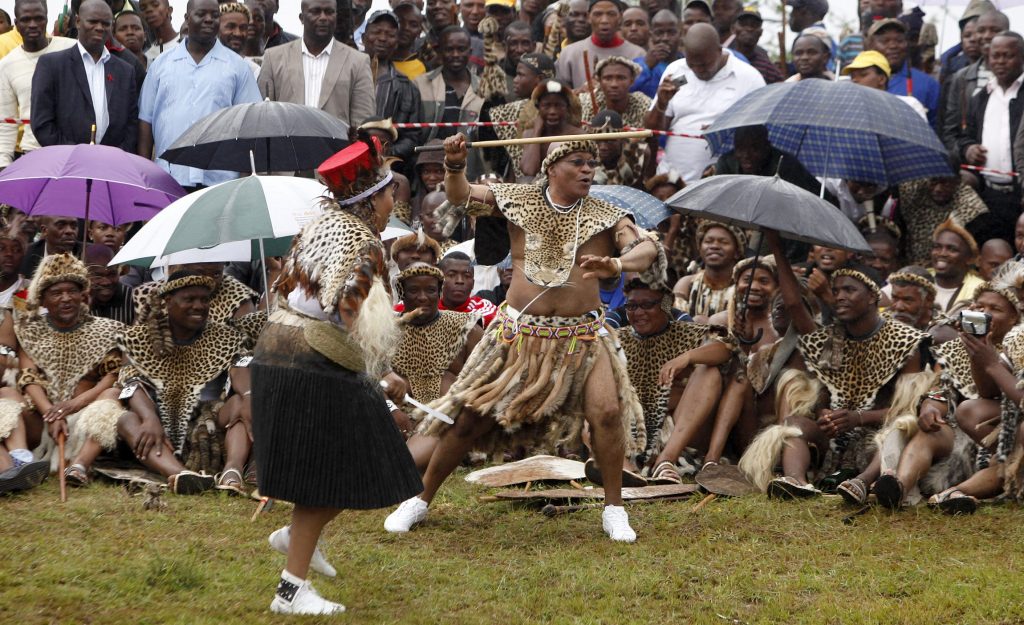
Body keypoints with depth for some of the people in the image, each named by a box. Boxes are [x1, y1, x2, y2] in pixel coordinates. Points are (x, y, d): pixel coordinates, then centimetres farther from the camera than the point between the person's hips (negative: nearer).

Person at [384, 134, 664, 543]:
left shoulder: (605, 216, 0)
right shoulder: (519, 200, 3)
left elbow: (647, 248, -14)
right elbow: (461, 196, 6)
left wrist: (616, 265, -35)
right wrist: (455, 166, -16)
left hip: (580, 336, 0)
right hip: (519, 333, 0)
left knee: (607, 412, -19)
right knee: (472, 417, 2)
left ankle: (614, 511, -2)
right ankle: (420, 500, 17)